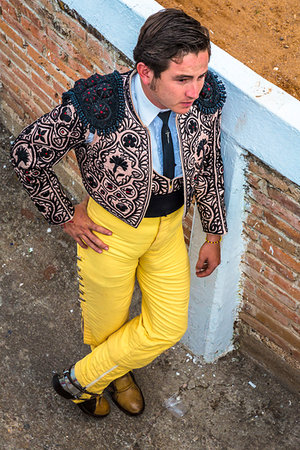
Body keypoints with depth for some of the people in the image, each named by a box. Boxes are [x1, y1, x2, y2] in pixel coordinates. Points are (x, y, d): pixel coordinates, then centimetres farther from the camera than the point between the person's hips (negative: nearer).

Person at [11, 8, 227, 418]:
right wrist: (64, 216, -10)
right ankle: (79, 382, 51)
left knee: (170, 326, 14)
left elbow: (208, 168, 0)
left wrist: (214, 235, 8)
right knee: (107, 322, 16)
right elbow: (25, 154, -16)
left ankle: (81, 378, 42)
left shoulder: (205, 99, -19)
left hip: (170, 226, 5)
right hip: (112, 229, -5)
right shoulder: (94, 108, -32)